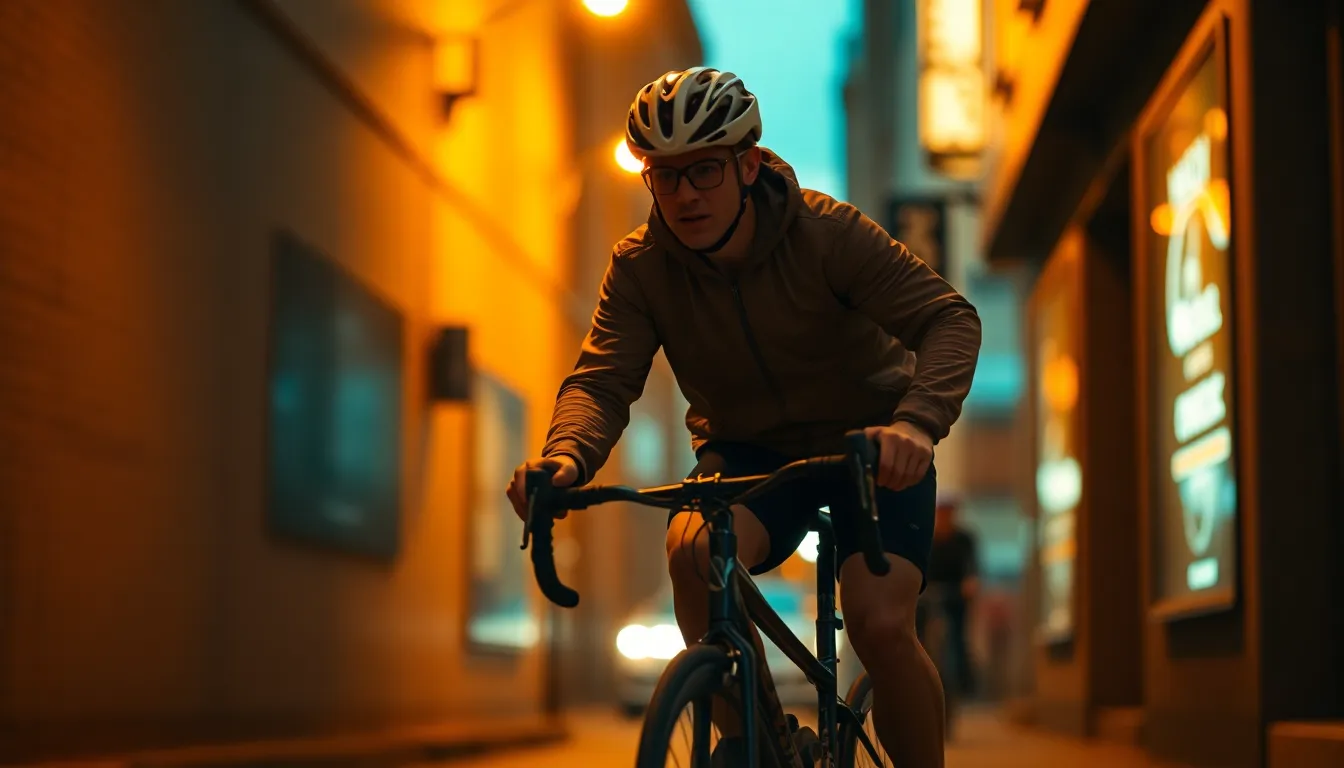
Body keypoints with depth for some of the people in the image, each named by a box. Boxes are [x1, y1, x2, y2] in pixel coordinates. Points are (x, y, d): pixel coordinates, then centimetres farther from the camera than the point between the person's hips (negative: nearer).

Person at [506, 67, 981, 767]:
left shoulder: (826, 232, -21)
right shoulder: (640, 266, -12)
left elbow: (950, 319, -29)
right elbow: (602, 378, -22)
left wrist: (917, 421, -49)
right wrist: (566, 456, -46)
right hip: (748, 452, 2)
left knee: (880, 623, -23)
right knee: (695, 547, -31)